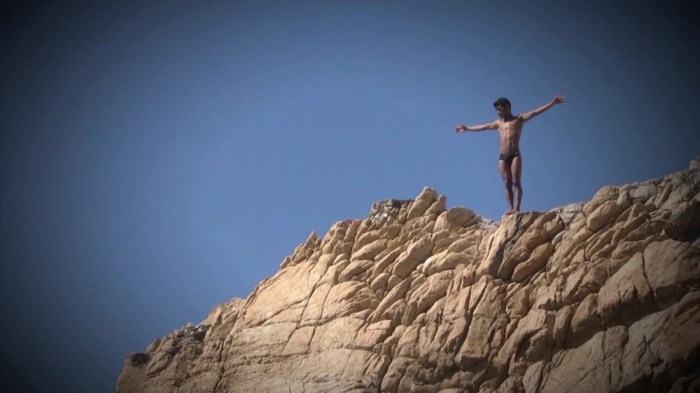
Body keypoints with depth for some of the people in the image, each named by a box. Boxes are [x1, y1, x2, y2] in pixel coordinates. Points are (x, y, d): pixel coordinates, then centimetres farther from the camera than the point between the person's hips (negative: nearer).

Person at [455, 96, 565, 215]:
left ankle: (517, 208, -16)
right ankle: (511, 208, -5)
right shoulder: (499, 123, 21)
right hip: (502, 156, 4)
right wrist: (467, 128, 39)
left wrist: (552, 103, -8)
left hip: (515, 155, -4)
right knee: (507, 183, -2)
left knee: (516, 181, -11)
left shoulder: (519, 119, 8)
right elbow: (483, 127, 31)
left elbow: (536, 112, 1)